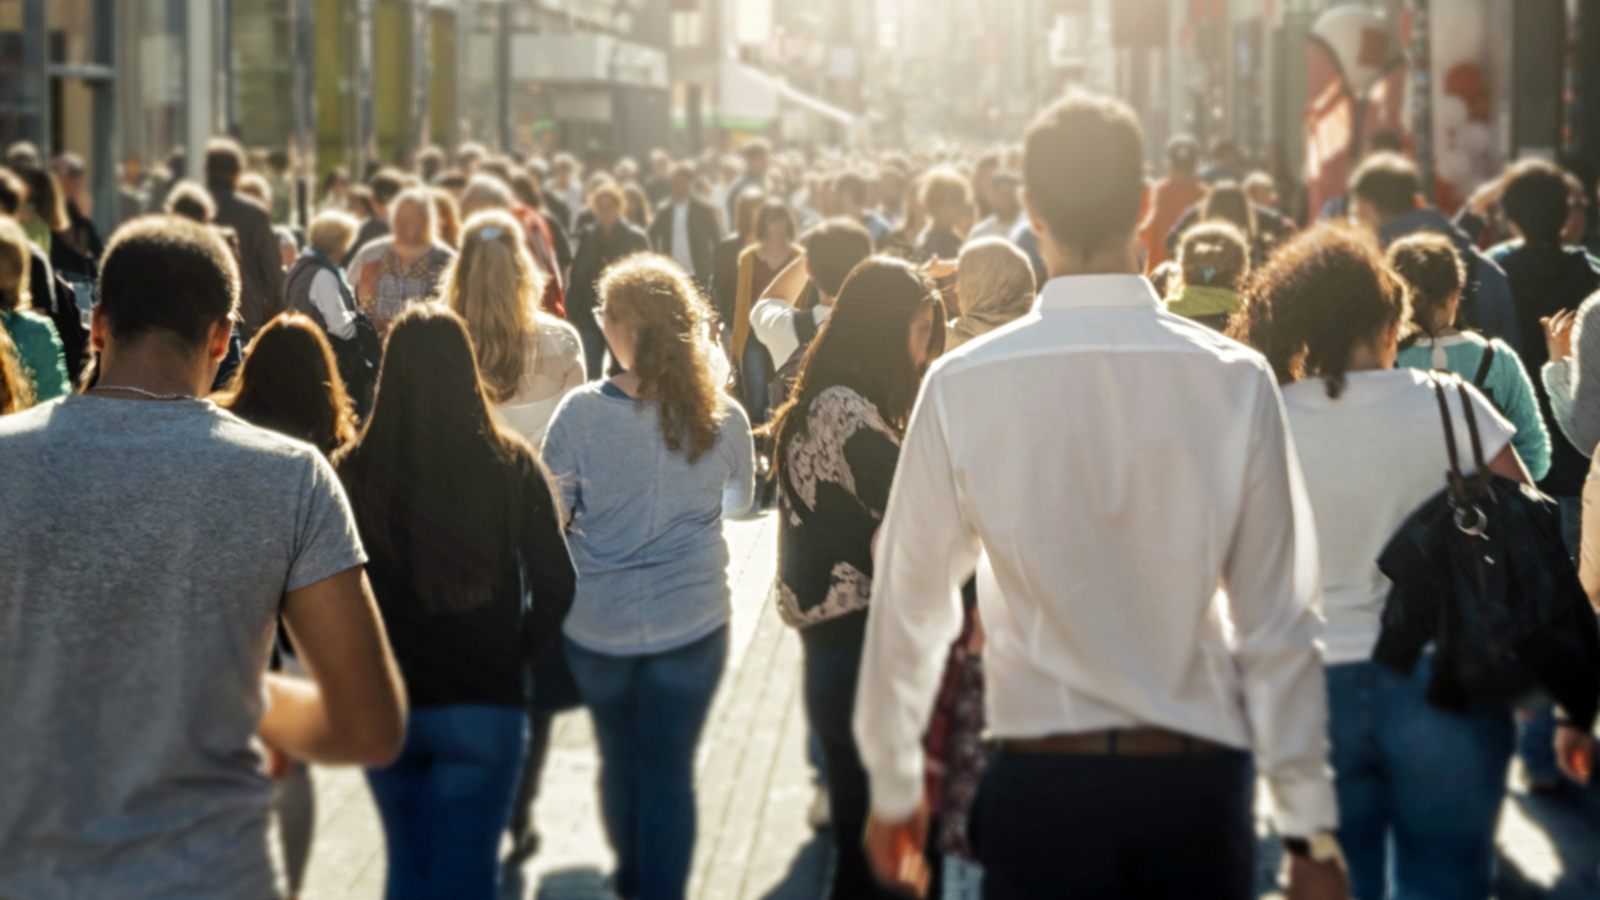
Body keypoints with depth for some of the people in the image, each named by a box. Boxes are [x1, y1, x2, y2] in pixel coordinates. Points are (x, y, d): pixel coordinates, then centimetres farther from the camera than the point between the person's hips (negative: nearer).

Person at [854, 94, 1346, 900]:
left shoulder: (961, 387, -7)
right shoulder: (1234, 380, -7)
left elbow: (910, 605, 0)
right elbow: (1278, 621, -5)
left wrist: (893, 789, 14)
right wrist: (1310, 828, 3)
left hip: (1040, 782, 0)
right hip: (1197, 780, 0)